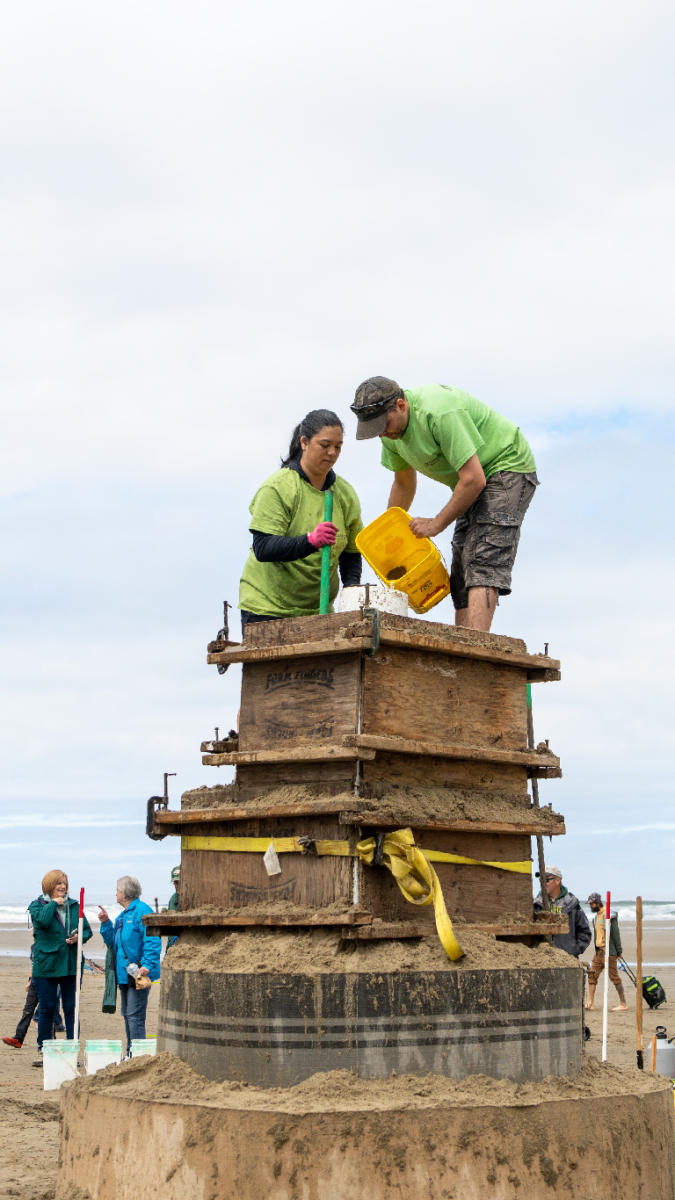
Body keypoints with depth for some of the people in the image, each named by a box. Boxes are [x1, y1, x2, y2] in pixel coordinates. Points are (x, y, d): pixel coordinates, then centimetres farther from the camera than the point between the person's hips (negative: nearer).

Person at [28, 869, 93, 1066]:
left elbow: (87, 929, 14)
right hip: (46, 965, -3)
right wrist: (53, 904, -9)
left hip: (71, 965, 3)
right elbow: (42, 920, -22)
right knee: (46, 1008, 2)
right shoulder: (37, 905, 1)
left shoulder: (74, 906, 11)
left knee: (71, 1008, 4)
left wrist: (79, 938, -6)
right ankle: (42, 1051, 13)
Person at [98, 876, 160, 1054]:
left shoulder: (142, 911, -12)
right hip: (124, 973, 10)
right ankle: (130, 1053, 22)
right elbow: (113, 942, 22)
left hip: (138, 972, -10)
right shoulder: (123, 915, 19)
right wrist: (105, 923, 10)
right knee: (127, 1014, 15)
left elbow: (153, 941, -18)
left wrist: (147, 966, -26)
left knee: (135, 1015, -10)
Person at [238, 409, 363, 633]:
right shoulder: (278, 487, -10)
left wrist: (351, 585, -7)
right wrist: (310, 541, -34)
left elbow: (351, 553, 13)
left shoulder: (345, 493, 7)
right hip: (266, 604, -4)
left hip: (317, 609, 4)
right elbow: (262, 549, -20)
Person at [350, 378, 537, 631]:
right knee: (462, 575, 1)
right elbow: (404, 483, 16)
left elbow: (473, 479, -31)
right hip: (472, 482, 9)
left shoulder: (440, 413, -31)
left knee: (482, 562, -23)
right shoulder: (391, 430, -2)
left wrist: (437, 523, -21)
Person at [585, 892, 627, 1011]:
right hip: (598, 951, 9)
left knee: (614, 977, -4)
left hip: (608, 951, -9)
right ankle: (589, 1004, 2)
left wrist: (619, 949, -15)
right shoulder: (597, 915, 16)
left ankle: (623, 1004, 4)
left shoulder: (609, 915, -11)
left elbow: (615, 933, -13)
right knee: (592, 975, 3)